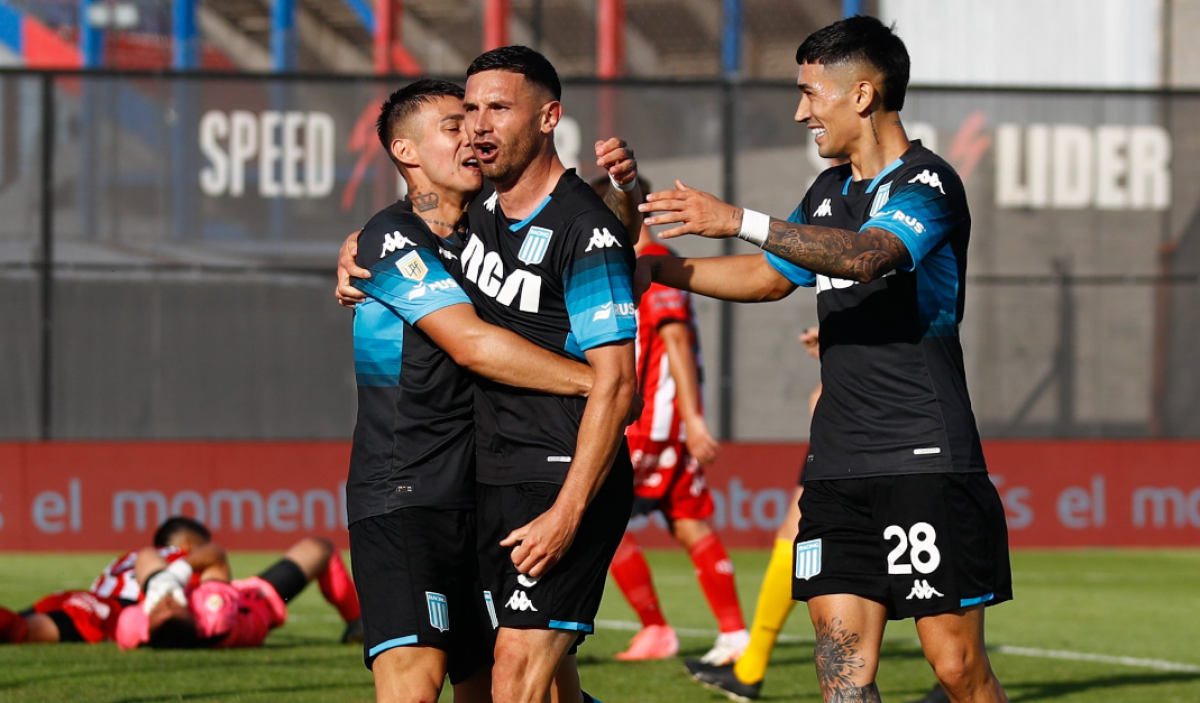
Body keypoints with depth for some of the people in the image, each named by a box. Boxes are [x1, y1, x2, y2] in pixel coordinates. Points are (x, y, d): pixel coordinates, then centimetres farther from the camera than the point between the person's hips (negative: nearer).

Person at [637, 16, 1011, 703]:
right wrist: (659, 270, 26)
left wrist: (741, 221, -35)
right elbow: (770, 276, 35)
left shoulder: (927, 184, -9)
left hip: (927, 465, -8)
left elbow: (865, 256, -28)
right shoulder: (829, 193, 19)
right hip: (836, 466, 8)